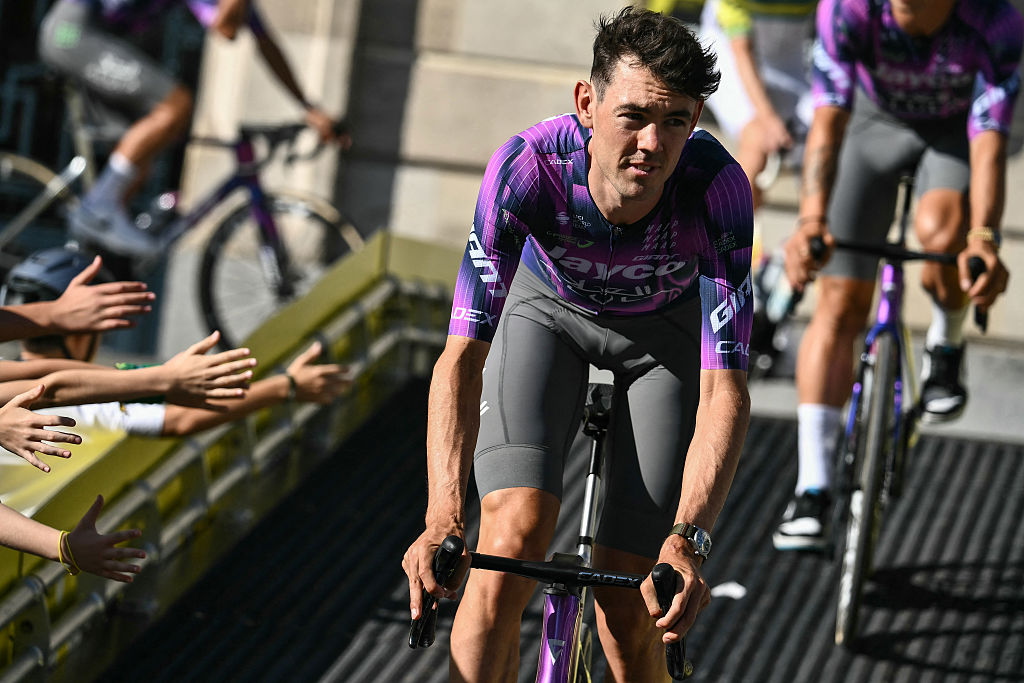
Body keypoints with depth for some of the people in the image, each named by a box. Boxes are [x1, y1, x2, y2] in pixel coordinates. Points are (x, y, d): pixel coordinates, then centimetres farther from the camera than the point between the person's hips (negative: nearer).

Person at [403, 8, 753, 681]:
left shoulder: (718, 187, -38)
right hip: (549, 306, 0)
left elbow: (725, 391, -37)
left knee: (627, 612, -7)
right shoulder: (526, 167, -37)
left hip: (664, 329, 0)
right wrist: (444, 513, -51)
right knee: (513, 540, -24)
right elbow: (463, 355, -36)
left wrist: (688, 540, -52)